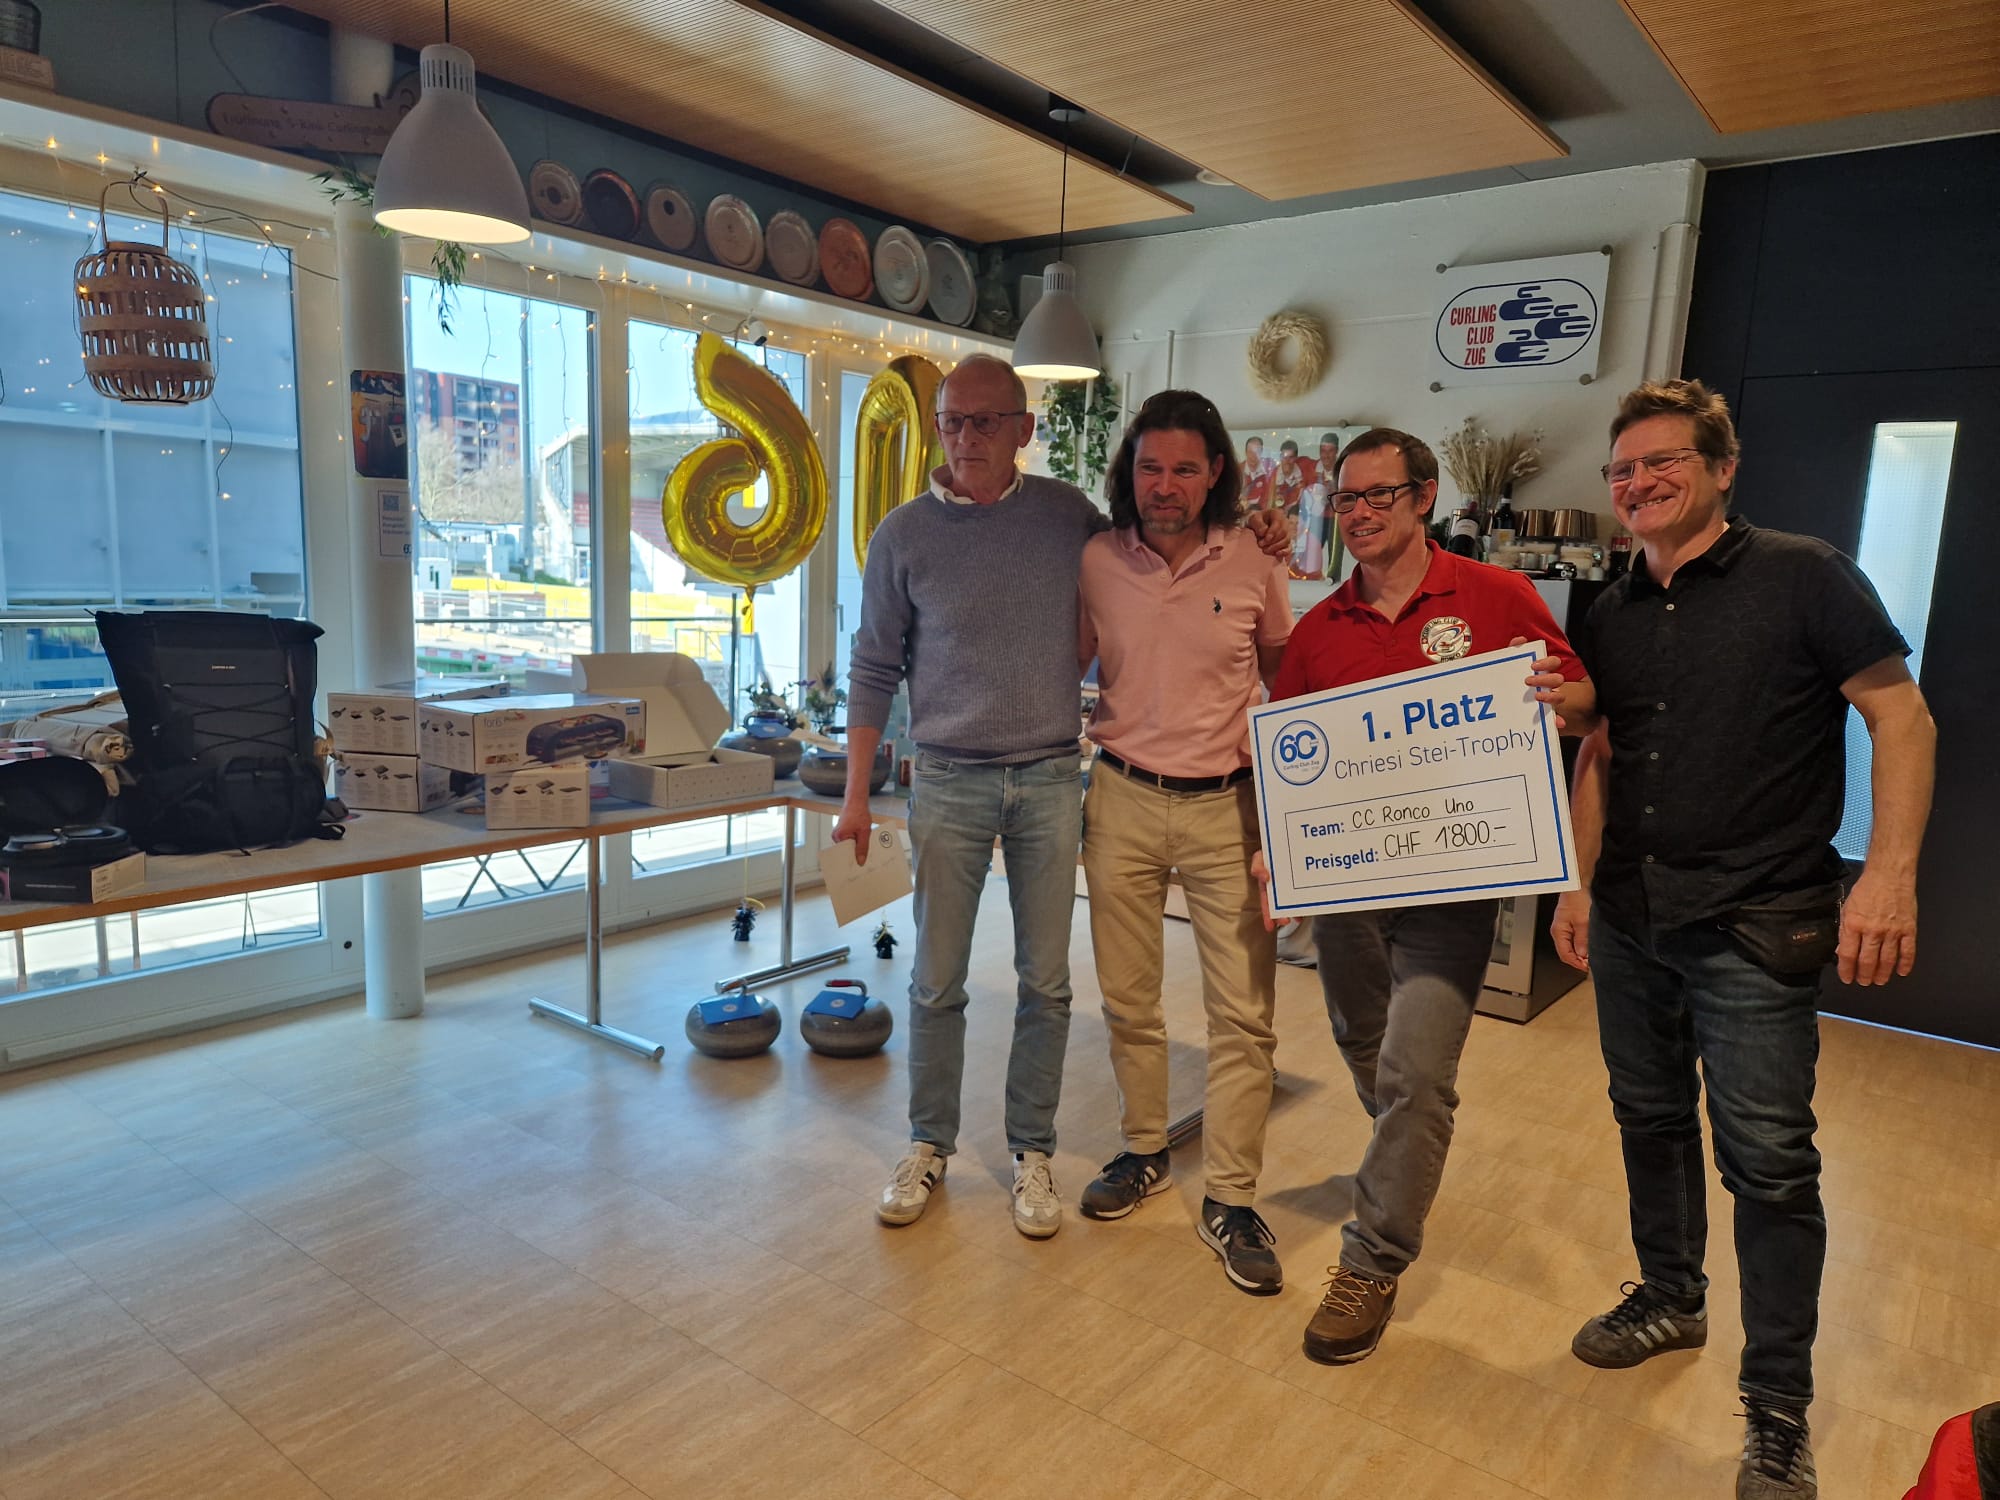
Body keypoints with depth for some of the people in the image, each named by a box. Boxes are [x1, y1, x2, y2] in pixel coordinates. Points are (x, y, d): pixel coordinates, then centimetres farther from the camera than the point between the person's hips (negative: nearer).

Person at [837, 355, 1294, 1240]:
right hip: (948, 783, -1)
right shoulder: (904, 535, -1)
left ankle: (1032, 1151, 25)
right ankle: (929, 1145, 26)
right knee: (936, 981, 7)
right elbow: (874, 670, 4)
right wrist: (856, 795, 1)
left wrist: (1247, 550, 3)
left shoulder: (1068, 515, 3)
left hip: (1050, 782, 1)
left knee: (1045, 983, 8)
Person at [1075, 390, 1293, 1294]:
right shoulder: (1095, 562, -1)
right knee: (1127, 998, 12)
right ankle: (1144, 1152, 33)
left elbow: (1284, 678, 10)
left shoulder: (1254, 564, -3)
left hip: (1226, 806, -1)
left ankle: (1229, 1201, 14)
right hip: (1123, 801, 1)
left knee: (1243, 1010, 0)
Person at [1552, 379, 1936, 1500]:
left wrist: (1891, 871, -18)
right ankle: (1672, 1299, 39)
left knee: (1768, 1161, -1)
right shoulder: (1612, 617, 10)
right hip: (1630, 922, 6)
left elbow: (1902, 715, -9)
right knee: (1652, 1120, 18)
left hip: (1754, 930, -6)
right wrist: (1579, 883, 12)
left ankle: (1779, 1409, 15)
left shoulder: (1804, 577, -7)